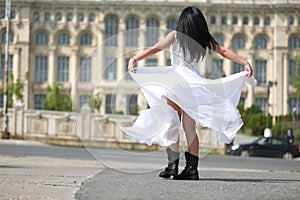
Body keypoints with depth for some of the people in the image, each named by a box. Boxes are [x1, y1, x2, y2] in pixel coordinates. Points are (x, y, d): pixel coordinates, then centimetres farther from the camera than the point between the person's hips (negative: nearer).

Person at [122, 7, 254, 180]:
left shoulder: (175, 36, -2)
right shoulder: (205, 40, 7)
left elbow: (154, 49, -10)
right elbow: (224, 52, 12)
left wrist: (134, 59, -14)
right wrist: (245, 63, 19)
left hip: (176, 83, -4)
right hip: (196, 85, 4)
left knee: (172, 125, 2)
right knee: (189, 128, 8)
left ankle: (173, 165, -5)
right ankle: (192, 168, 6)